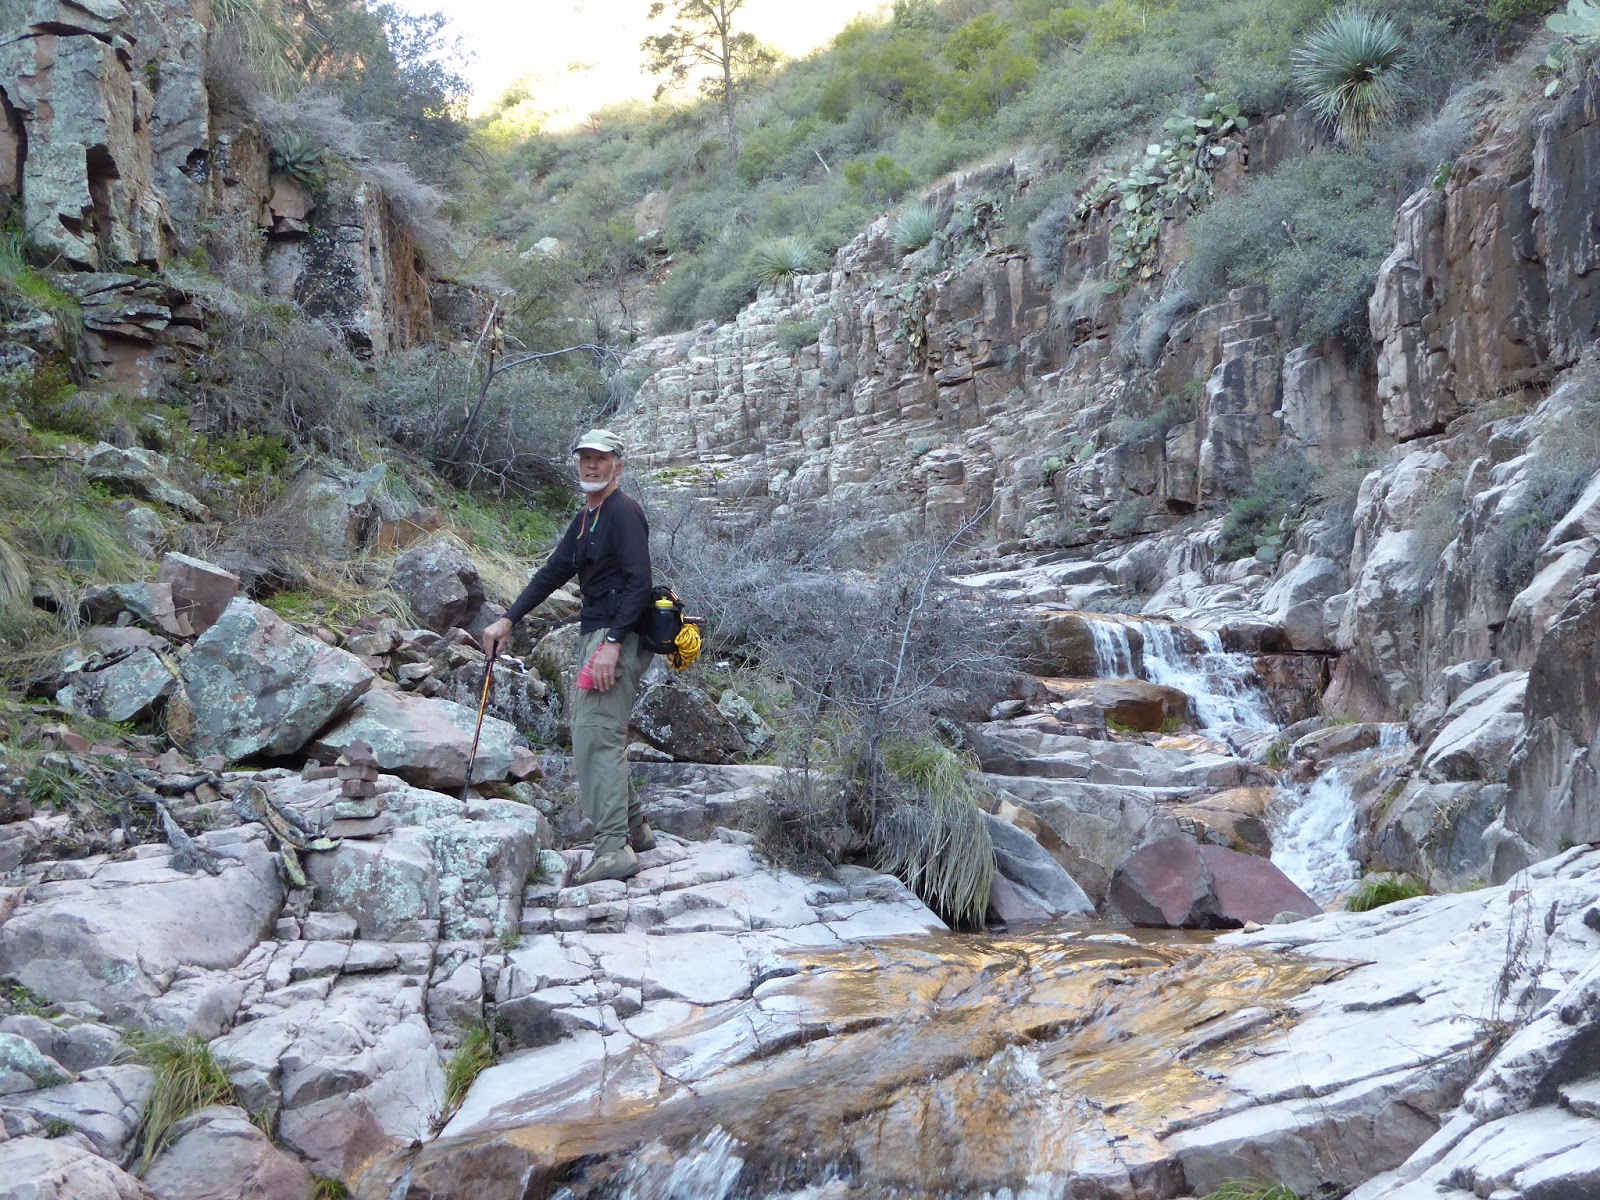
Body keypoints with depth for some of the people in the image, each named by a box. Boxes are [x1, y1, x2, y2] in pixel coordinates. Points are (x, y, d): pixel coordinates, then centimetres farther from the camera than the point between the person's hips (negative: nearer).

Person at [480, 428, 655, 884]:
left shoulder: (623, 512, -10)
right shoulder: (585, 518, 20)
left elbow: (639, 582, -19)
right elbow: (553, 572, 22)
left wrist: (613, 643, -25)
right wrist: (508, 620, 14)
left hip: (619, 635, -10)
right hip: (595, 633, 10)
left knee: (596, 735, -16)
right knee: (597, 734, 14)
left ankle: (613, 848, -18)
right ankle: (634, 828, 24)